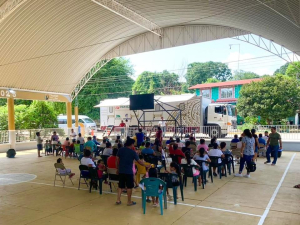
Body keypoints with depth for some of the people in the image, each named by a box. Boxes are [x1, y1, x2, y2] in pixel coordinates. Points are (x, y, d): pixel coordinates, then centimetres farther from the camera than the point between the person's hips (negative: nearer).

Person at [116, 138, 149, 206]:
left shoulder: (120, 150, 2)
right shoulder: (133, 152, -7)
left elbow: (117, 160, 4)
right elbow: (139, 161, -2)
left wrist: (117, 169, 14)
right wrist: (146, 166, 11)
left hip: (121, 171, 4)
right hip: (129, 172, -4)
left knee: (120, 186, 15)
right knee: (129, 186, 7)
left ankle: (118, 200, 14)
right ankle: (129, 201, 14)